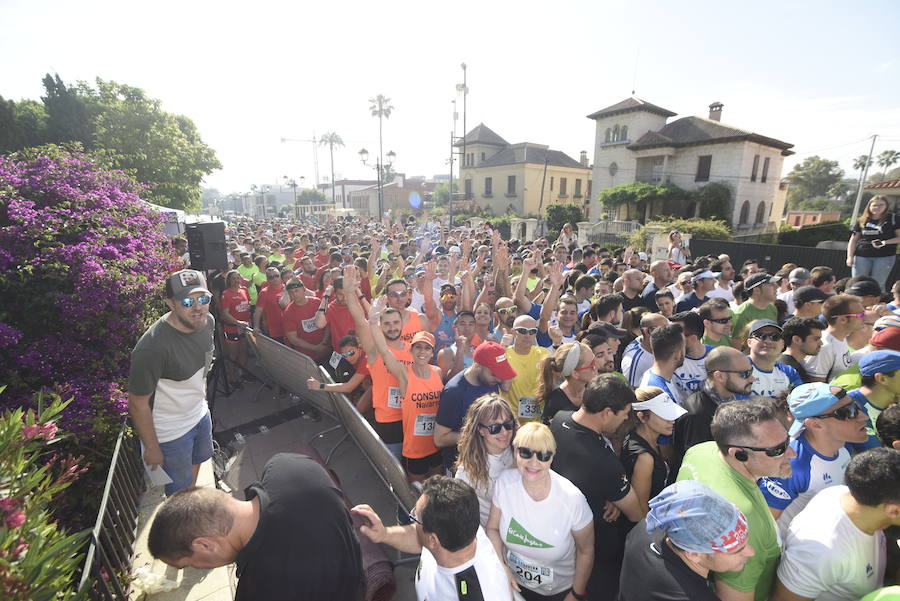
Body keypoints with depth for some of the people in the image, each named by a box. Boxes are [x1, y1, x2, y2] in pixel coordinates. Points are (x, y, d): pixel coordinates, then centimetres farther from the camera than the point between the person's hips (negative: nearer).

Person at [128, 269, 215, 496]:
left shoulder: (207, 321, -13)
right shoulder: (153, 347, -36)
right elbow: (138, 403, -24)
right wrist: (152, 448, -14)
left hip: (200, 413, 7)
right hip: (170, 432, -7)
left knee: (195, 463, 31)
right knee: (179, 491, 14)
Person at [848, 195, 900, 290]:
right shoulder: (862, 221, 8)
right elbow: (853, 240, 8)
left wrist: (885, 242, -18)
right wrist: (850, 257, 0)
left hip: (884, 257, -2)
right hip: (861, 256, 2)